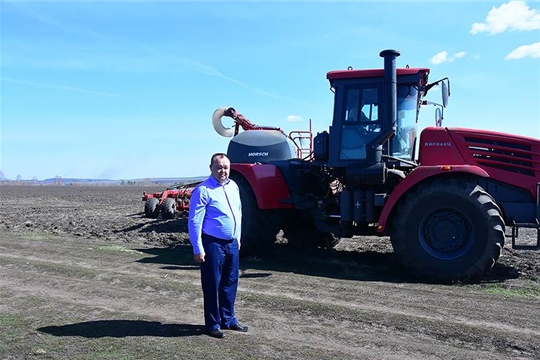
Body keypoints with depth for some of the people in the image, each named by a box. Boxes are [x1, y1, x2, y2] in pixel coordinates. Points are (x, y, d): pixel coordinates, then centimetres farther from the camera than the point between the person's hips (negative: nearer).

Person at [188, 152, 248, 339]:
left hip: (232, 244, 7)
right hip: (213, 244, -7)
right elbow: (194, 222, -15)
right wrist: (198, 249, -17)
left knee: (230, 283, 16)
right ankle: (212, 324, 16)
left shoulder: (233, 186, 9)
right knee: (212, 286, 2)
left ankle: (228, 319, 30)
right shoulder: (203, 191, -14)